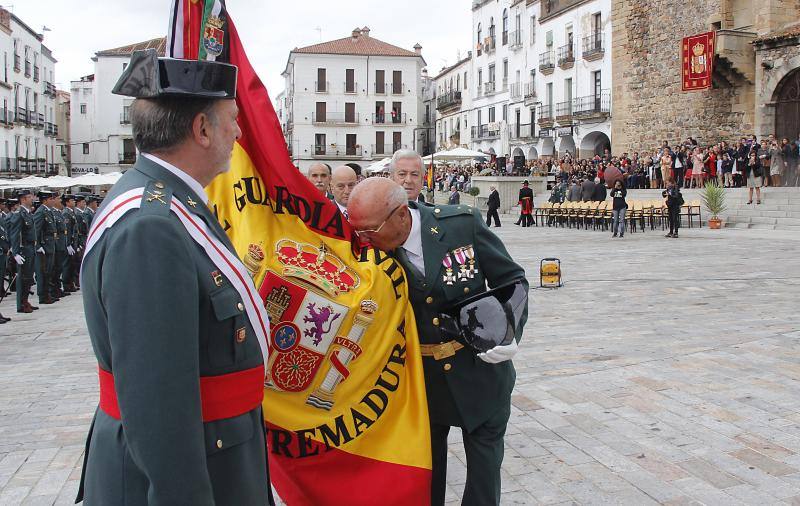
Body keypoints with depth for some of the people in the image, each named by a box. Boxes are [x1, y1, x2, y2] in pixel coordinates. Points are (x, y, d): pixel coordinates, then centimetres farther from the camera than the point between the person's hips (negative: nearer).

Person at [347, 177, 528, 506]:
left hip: (481, 366, -1)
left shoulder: (463, 223, -19)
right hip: (423, 377, 2)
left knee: (483, 453, 15)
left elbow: (512, 280, -8)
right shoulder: (372, 251, -13)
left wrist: (510, 330, -21)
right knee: (426, 454, 19)